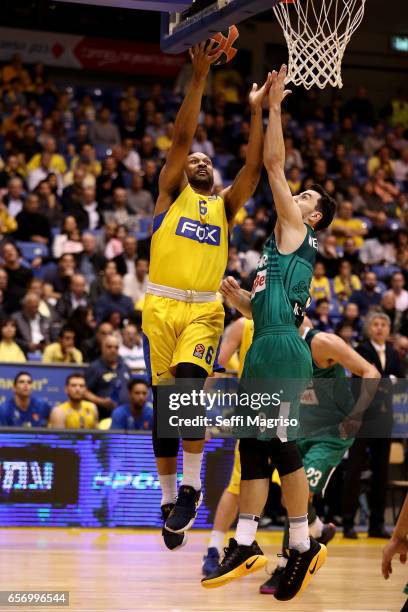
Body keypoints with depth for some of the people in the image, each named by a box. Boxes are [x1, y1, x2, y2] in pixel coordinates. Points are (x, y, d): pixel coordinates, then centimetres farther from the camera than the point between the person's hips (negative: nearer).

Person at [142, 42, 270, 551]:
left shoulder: (225, 204, 18)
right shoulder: (171, 194, 12)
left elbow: (254, 166, 5)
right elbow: (181, 137, 0)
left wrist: (256, 111, 1)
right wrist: (199, 78, -7)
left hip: (204, 309, 0)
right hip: (162, 304, 0)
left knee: (189, 381, -25)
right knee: (164, 402, 1)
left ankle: (192, 484, -18)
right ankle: (169, 495, 12)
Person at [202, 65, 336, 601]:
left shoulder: (297, 232, 0)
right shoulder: (282, 246, 25)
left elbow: (275, 164, -5)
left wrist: (274, 107, -2)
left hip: (283, 350, -9)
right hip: (264, 349, 9)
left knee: (280, 444, -10)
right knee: (253, 446, 7)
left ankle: (303, 546, -6)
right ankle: (245, 546, 8)